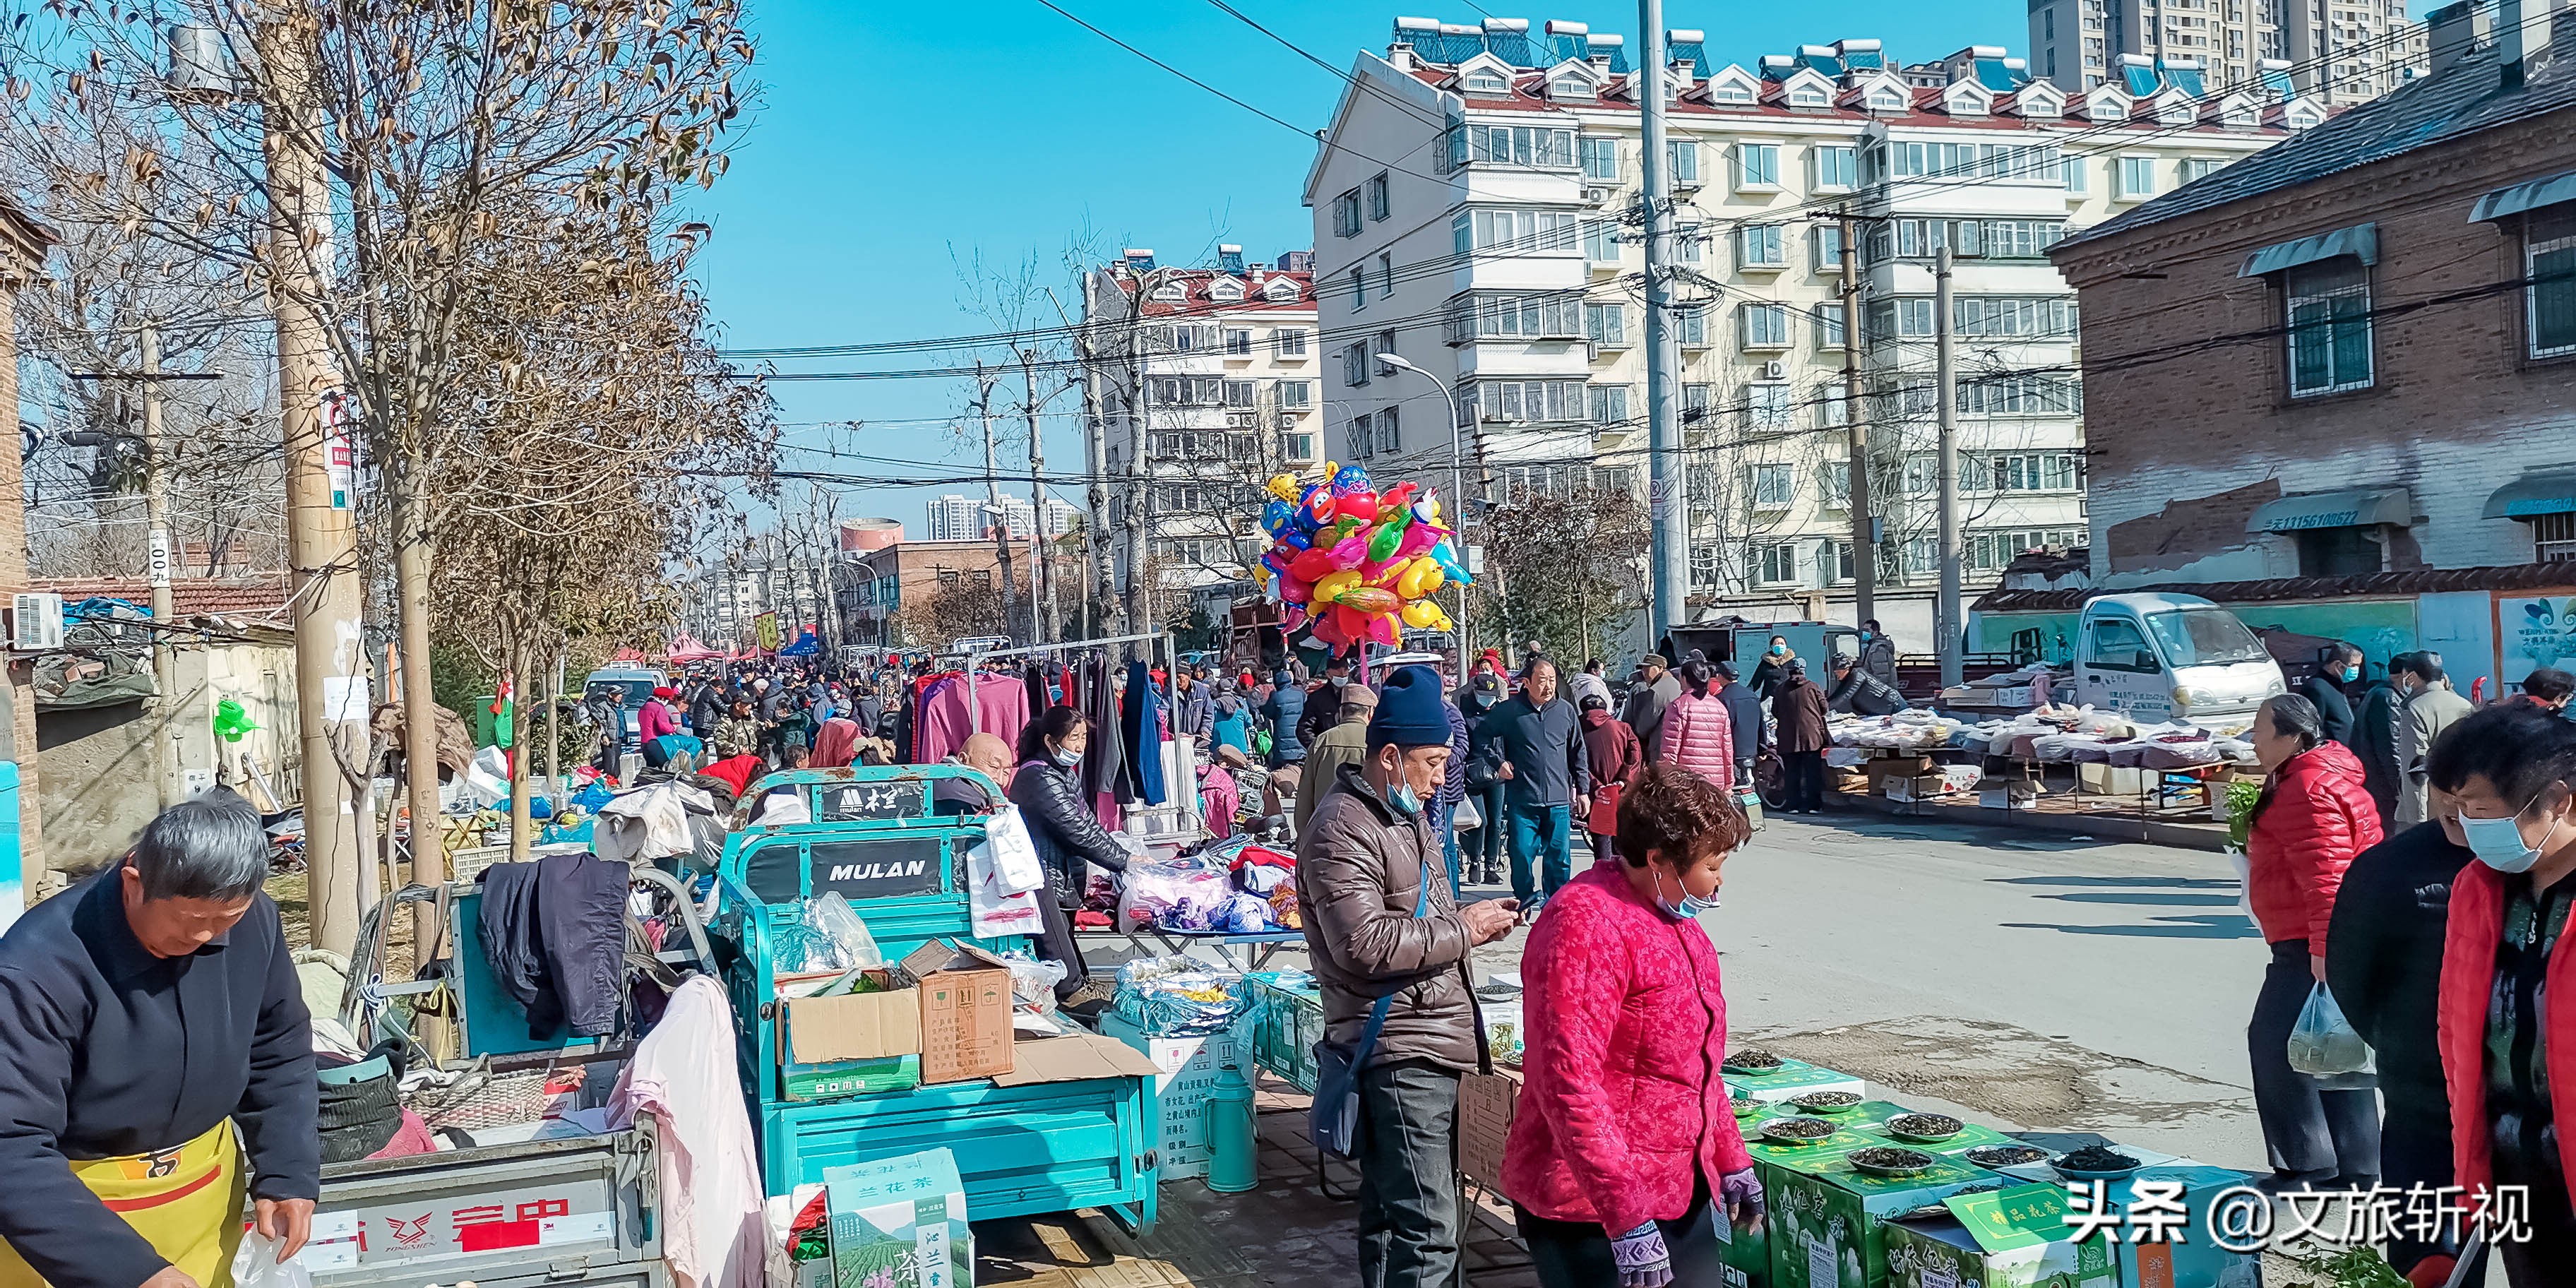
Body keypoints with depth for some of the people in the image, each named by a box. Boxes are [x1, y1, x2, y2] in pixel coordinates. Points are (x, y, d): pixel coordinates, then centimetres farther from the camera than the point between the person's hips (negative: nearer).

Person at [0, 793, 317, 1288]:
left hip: (207, 1190, 4)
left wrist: (287, 1173, -8)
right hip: (73, 1206, -4)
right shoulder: (41, 968, -28)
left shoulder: (252, 921, -13)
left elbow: (279, 1056, 3)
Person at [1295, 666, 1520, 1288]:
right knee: (1429, 1231, -11)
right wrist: (1464, 929, -16)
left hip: (1429, 1047, 10)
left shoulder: (1406, 814, 17)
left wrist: (1475, 914, 10)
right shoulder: (1343, 828, -15)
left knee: (1389, 1212, 18)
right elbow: (1365, 945, -24)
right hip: (1399, 1052, -10)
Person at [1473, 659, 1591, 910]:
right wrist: (1498, 762, 0)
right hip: (1521, 800, -2)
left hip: (1558, 799, 2)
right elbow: (1482, 736, 10)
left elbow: (1578, 754, 15)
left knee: (1559, 855, 3)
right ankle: (1526, 900, 17)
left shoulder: (1566, 712, 7)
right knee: (1522, 853, -1)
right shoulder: (1510, 710, -1)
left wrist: (1583, 788, 13)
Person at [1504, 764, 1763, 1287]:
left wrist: (1731, 1161, 22)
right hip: (1592, 1212, -9)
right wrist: (1627, 1218, -26)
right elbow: (1568, 1084, -25)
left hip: (1681, 1195, 9)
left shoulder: (1677, 920, 12)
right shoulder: (1587, 925, -20)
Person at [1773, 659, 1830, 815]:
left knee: (1792, 773, 7)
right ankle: (1814, 805, 2)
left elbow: (1775, 713, 9)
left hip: (1788, 739, 2)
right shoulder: (1813, 687, -4)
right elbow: (1824, 709, 3)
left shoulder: (1780, 690, 2)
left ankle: (1794, 805, 7)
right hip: (1812, 736, -2)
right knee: (1813, 773, 3)